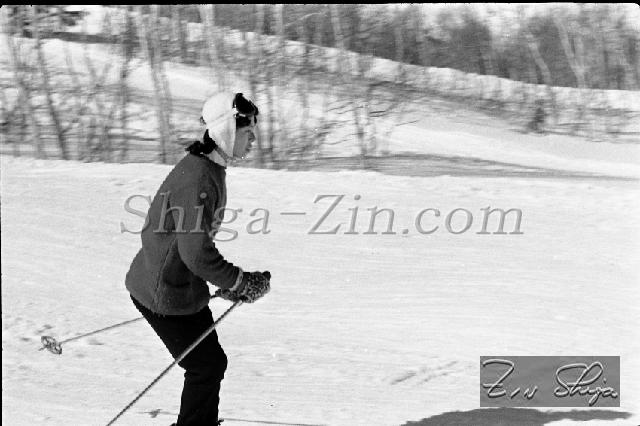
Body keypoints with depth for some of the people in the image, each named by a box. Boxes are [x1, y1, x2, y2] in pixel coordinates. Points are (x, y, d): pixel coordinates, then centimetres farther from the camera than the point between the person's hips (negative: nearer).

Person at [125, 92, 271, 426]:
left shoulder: (211, 170, 7)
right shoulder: (197, 179, -26)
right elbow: (196, 252, -29)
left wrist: (228, 281, 14)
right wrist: (242, 282, -20)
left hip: (185, 285, 10)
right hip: (164, 294, -10)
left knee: (211, 361, 18)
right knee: (207, 366, 1)